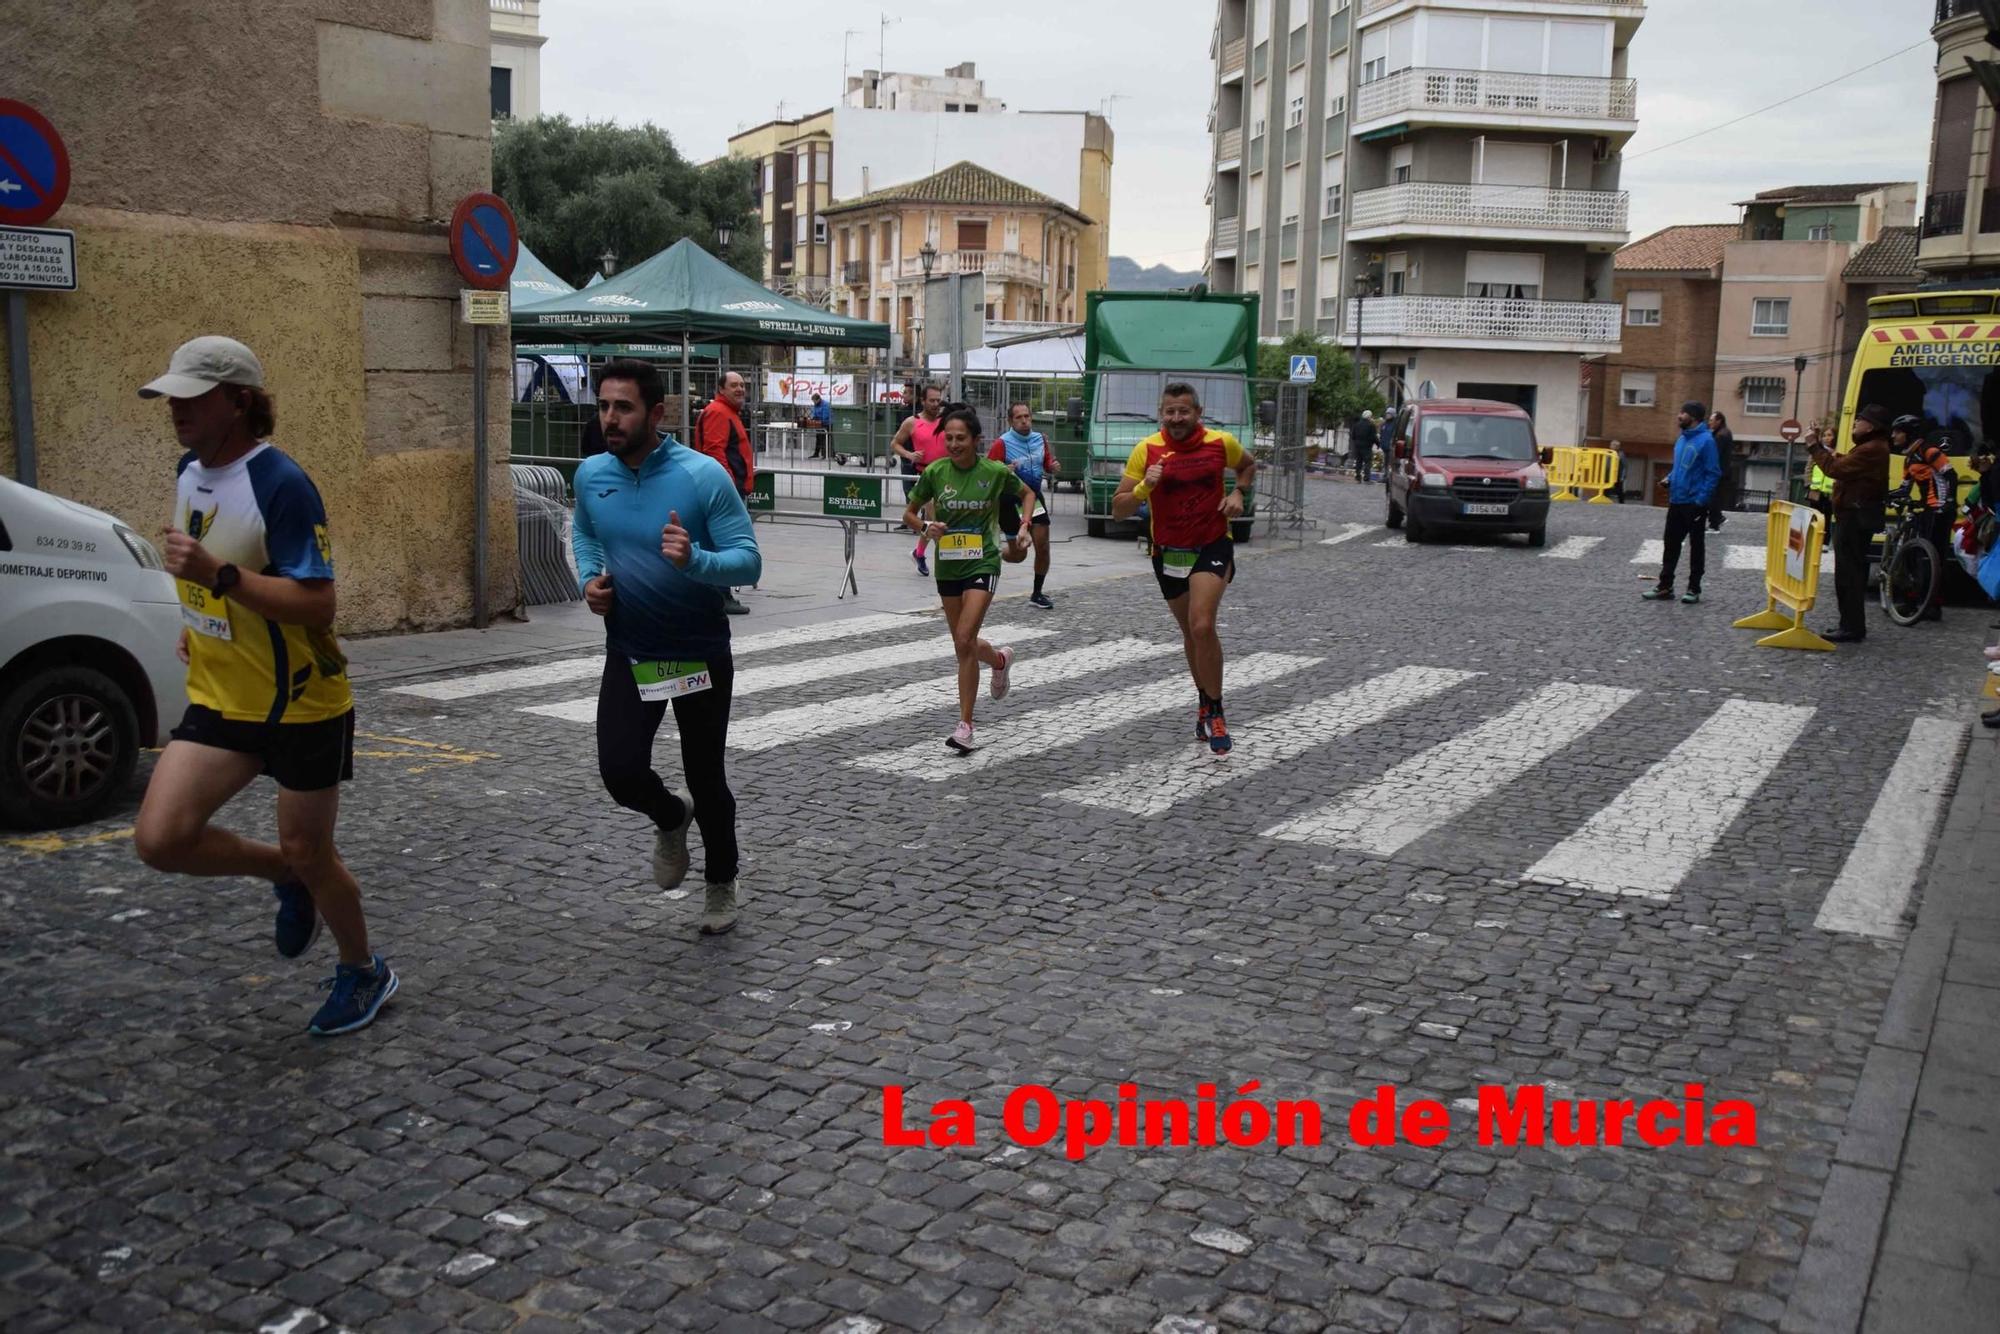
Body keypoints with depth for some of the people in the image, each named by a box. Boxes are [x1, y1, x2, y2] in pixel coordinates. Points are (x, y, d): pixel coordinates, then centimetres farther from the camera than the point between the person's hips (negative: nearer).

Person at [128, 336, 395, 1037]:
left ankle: (364, 971, 30)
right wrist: (197, 623, 17)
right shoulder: (189, 471, 5)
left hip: (302, 705, -7)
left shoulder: (281, 485, -21)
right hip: (220, 700, 7)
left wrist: (219, 575, -34)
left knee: (307, 852, 5)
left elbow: (319, 604, -26)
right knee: (159, 838, -7)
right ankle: (285, 876, 21)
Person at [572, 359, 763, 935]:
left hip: (700, 654, -3)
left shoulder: (703, 476, -18)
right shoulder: (591, 474, -3)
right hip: (629, 652, 3)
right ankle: (670, 816, 27)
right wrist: (589, 579, 0)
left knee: (706, 778, 8)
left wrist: (694, 560, -39)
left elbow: (748, 561, -19)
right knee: (620, 772, -11)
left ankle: (721, 883, 35)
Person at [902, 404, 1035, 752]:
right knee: (963, 646, 12)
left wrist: (1023, 526, -5)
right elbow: (908, 514, 5)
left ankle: (965, 726, -9)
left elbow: (1027, 494, 11)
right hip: (947, 565, 4)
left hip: (982, 563, -3)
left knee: (964, 640, -16)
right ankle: (1000, 660, 48)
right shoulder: (934, 472, -6)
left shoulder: (995, 472, -9)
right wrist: (925, 527, -16)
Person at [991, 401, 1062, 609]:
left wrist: (1053, 468, -6)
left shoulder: (1040, 439, 5)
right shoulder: (1002, 443, -12)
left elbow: (1047, 466, 18)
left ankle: (1037, 595, 13)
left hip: (1034, 497, 5)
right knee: (1019, 554, -2)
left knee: (1043, 547, -1)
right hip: (1010, 500, -5)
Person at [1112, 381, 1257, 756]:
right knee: (1190, 632, 16)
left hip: (1212, 546, -2)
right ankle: (1206, 703, 36)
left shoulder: (1221, 443, -8)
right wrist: (1144, 488, -28)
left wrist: (1239, 493, -3)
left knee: (1202, 626, -21)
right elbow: (1118, 510, -9)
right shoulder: (1146, 450, -10)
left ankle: (1213, 710, -7)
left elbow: (1248, 465, 16)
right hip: (1168, 552, 2)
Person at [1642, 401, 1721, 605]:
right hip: (1676, 501, 8)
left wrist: (1701, 500, -21)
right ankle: (1665, 586, 17)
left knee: (1696, 546, 5)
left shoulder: (1706, 440, -14)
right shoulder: (1681, 439, 10)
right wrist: (1669, 479, 3)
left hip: (1695, 503, -8)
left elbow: (1712, 473, -15)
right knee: (1671, 544, 10)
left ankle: (1694, 589, 12)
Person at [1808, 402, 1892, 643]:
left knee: (1848, 572, -9)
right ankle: (1851, 624, 24)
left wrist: (1814, 446, -12)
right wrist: (1821, 446, 11)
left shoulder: (1871, 450, -18)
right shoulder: (1872, 447, 18)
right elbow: (1845, 465, 15)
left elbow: (1835, 468, -22)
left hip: (1856, 517, -11)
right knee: (1851, 571, 16)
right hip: (1857, 515, 11)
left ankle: (1851, 628, -7)